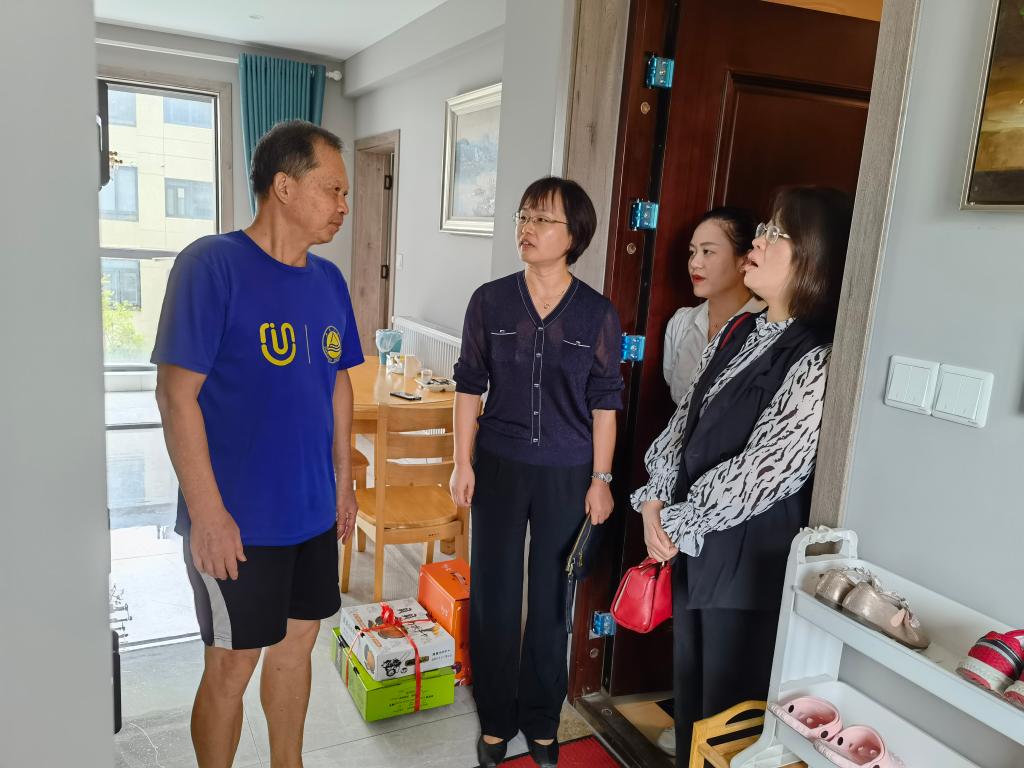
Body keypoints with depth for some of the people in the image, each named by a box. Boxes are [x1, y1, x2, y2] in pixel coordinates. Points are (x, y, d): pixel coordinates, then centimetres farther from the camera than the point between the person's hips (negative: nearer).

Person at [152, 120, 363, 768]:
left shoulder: (329, 281, 6)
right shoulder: (212, 264, -15)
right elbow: (177, 393, -17)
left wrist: (343, 480, 14)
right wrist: (207, 513, -18)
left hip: (315, 510, 7)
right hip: (235, 519, -6)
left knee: (298, 640, 19)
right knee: (232, 665, 8)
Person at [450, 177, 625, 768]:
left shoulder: (598, 314, -5)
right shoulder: (490, 302, -3)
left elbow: (605, 403, -1)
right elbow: (470, 386, 2)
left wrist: (601, 480, -2)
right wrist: (463, 463, -1)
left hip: (567, 476, 0)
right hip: (499, 467, 1)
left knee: (552, 599, 11)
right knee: (494, 595, 10)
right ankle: (496, 719, 31)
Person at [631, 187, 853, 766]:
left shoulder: (818, 362, -20)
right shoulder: (738, 332, 5)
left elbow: (760, 475, -21)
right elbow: (682, 423, 8)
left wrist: (677, 525, -12)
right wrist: (654, 501, -3)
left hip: (751, 564, -7)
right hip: (696, 550, 7)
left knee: (729, 708, 10)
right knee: (688, 692, 22)